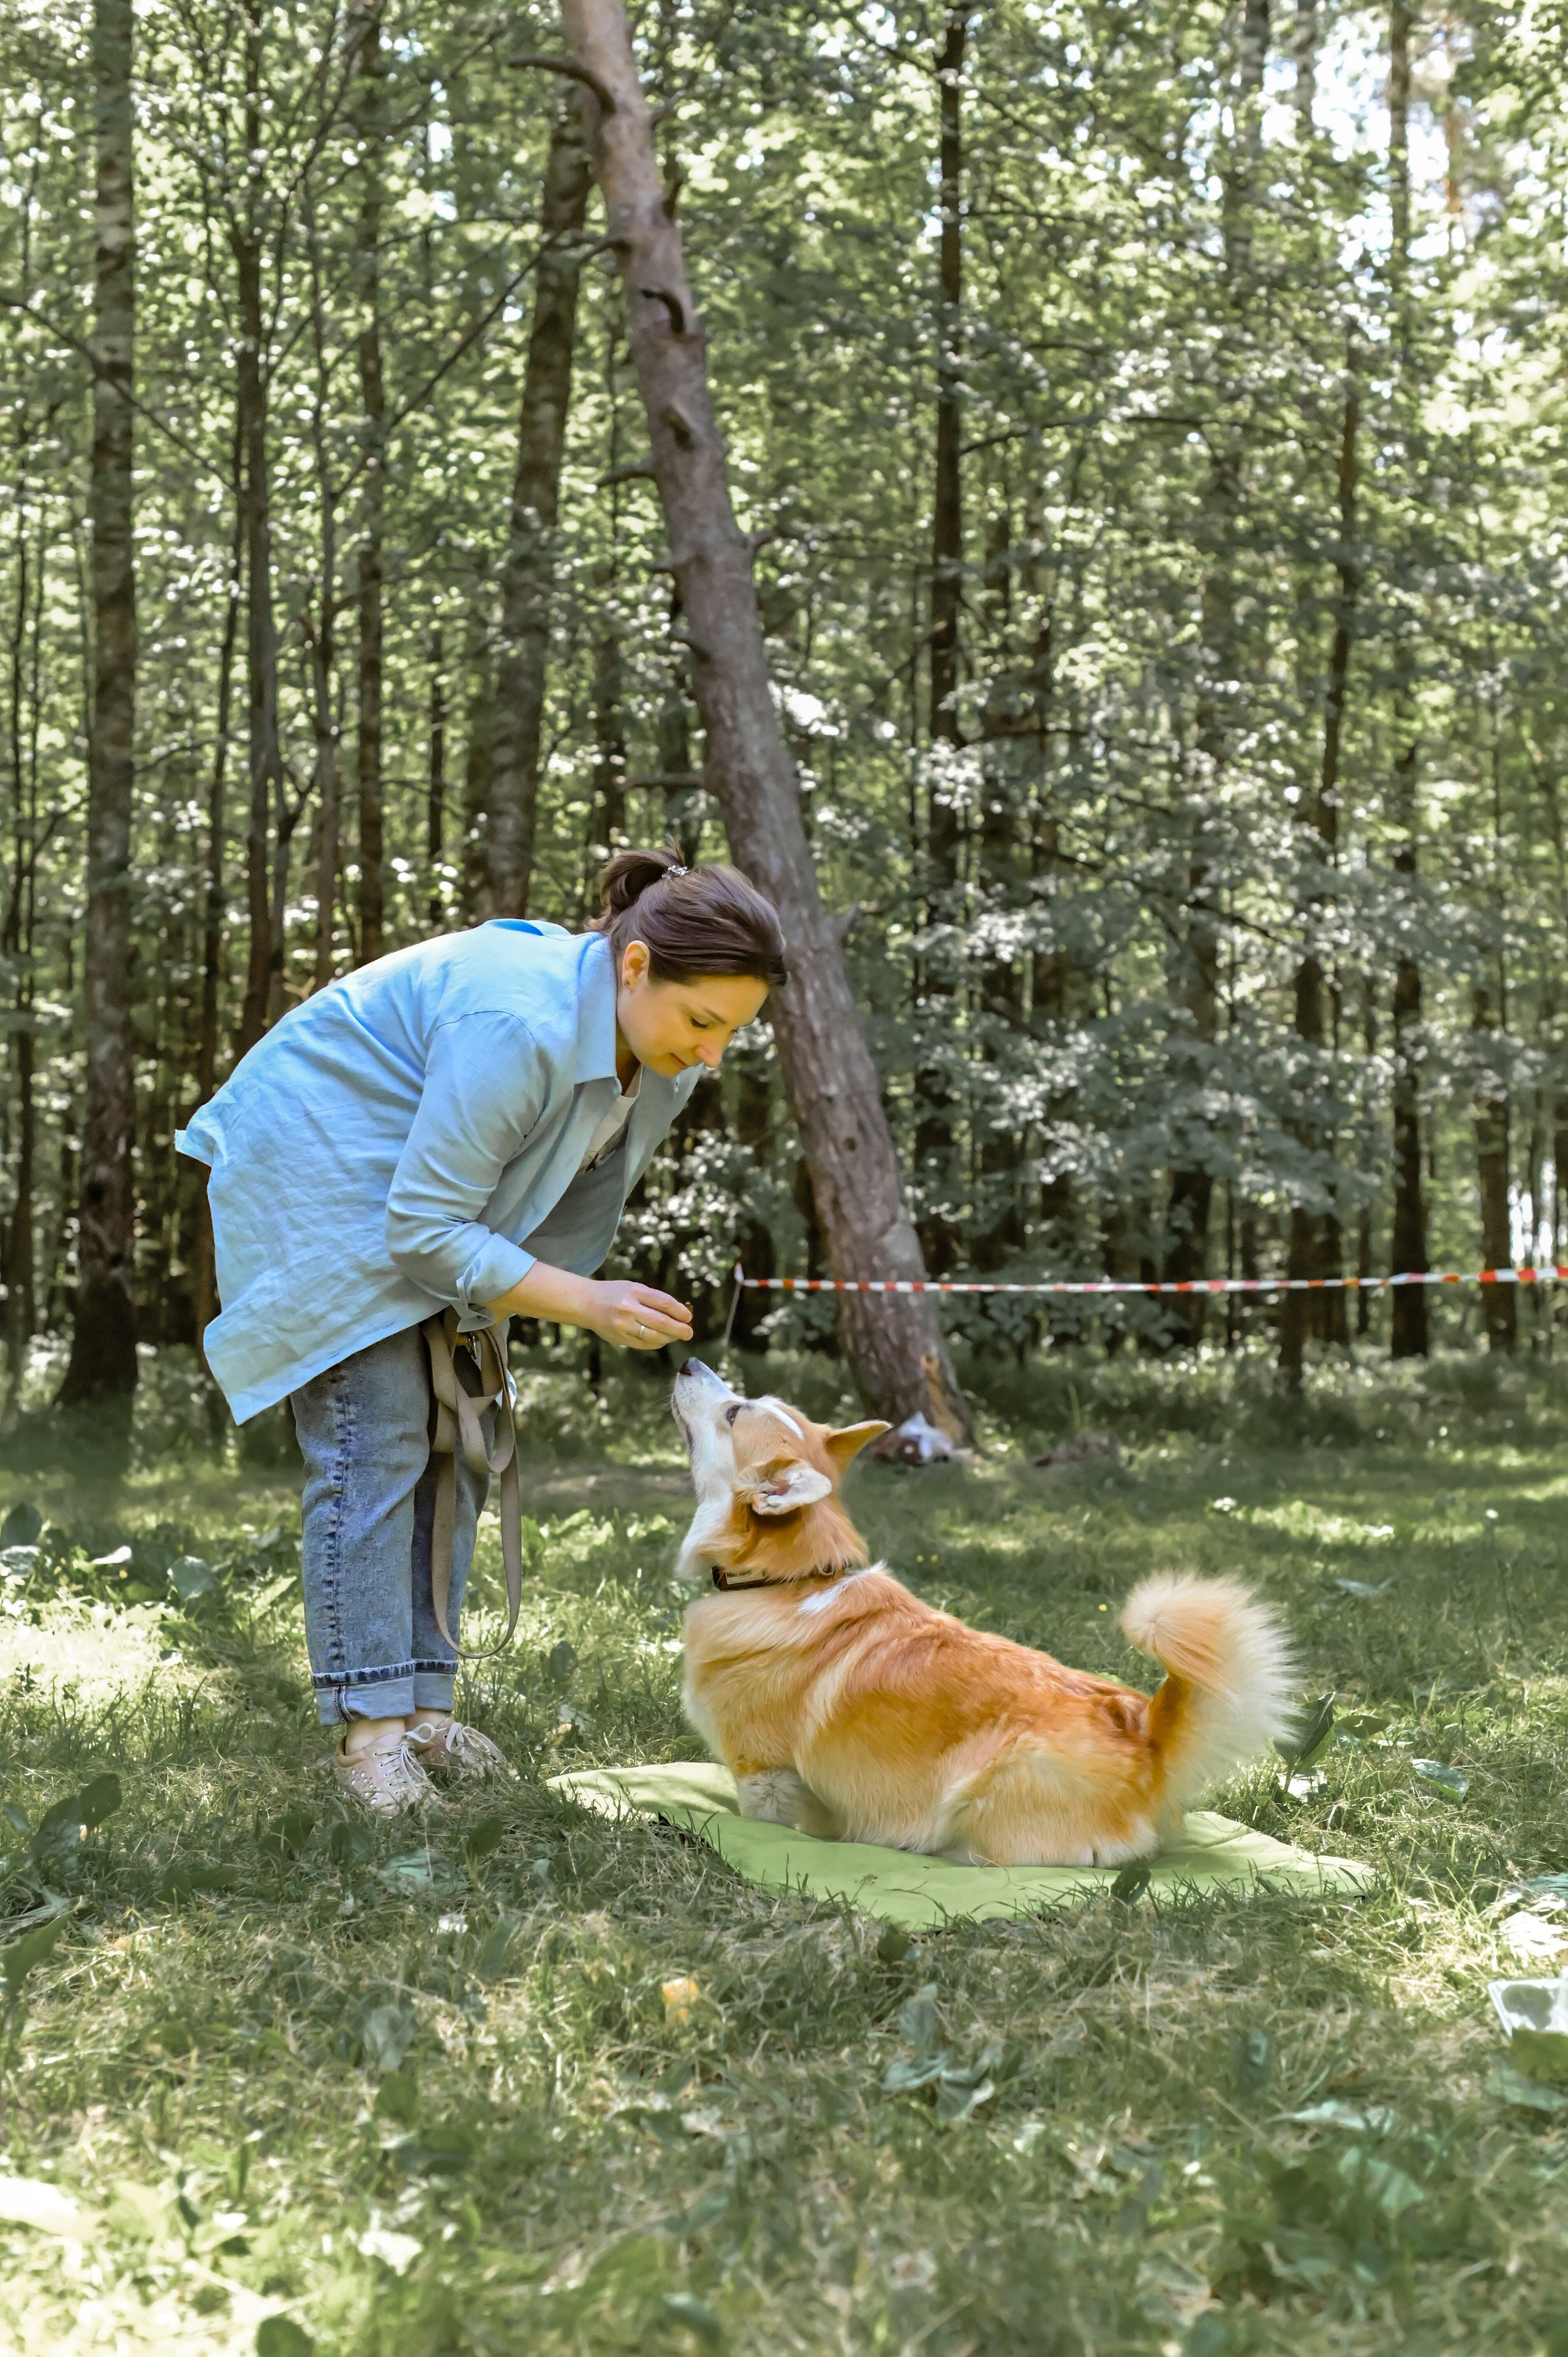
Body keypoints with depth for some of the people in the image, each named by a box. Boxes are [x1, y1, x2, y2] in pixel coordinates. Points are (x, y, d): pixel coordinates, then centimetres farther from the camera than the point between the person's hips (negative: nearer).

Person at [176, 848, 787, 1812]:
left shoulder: (664, 1057, -12)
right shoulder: (518, 1027, -38)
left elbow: (579, 1201, 7)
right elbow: (423, 1231, -32)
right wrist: (585, 1302, -35)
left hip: (430, 1183, 8)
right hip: (315, 1165, -8)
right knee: (376, 1440, -15)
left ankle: (422, 1704, 7)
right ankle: (369, 1728, -12)